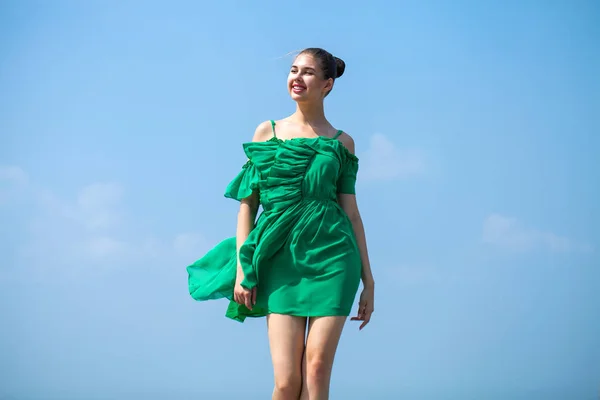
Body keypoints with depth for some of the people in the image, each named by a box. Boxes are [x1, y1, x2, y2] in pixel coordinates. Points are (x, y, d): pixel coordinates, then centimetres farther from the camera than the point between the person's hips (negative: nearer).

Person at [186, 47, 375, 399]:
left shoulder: (342, 142, 11)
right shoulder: (267, 132, 11)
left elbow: (351, 211, 10)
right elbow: (247, 203, 8)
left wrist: (368, 279, 7)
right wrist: (242, 268, -1)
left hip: (332, 257, 0)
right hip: (282, 261, 0)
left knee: (316, 368, -8)